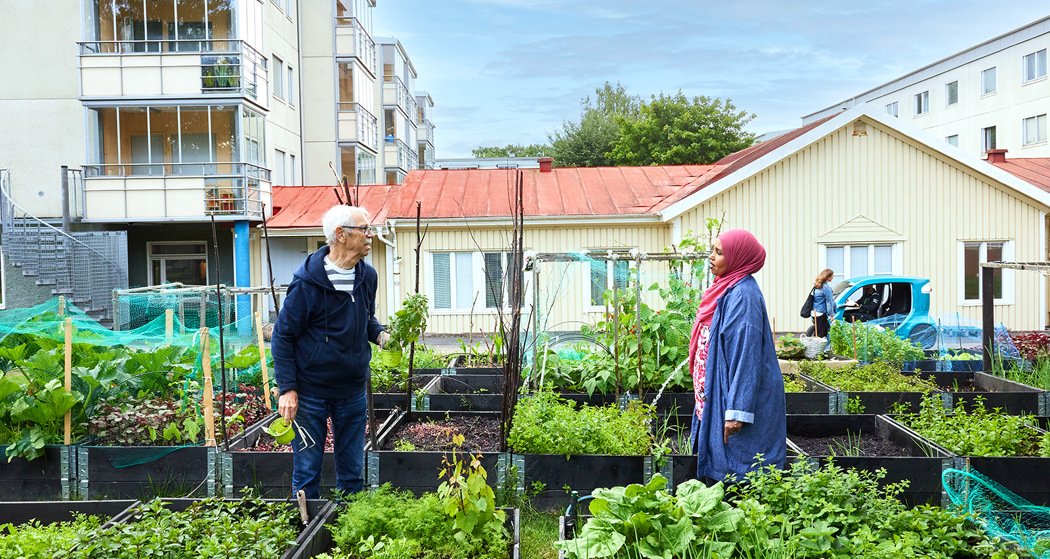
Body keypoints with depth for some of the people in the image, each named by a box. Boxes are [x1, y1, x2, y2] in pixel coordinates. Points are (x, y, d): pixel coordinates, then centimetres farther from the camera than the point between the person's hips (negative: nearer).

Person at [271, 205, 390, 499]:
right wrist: (287, 388, -13)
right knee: (307, 472, 7)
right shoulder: (307, 282, -16)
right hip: (311, 393, -5)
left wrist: (380, 334, -4)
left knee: (353, 472, 14)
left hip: (353, 391, 5)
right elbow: (283, 336, -9)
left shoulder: (367, 276, 1)